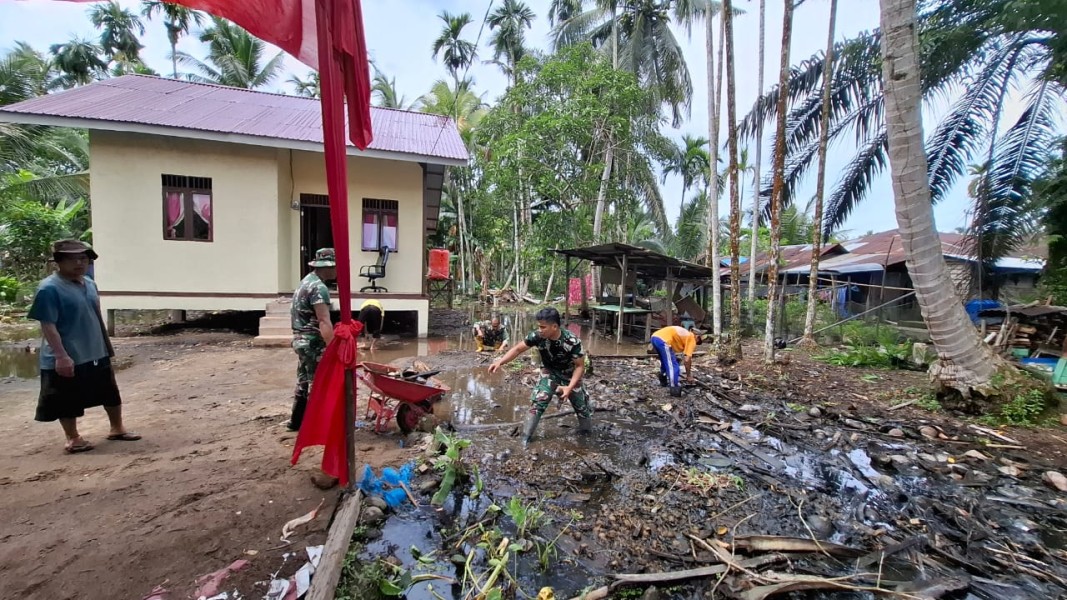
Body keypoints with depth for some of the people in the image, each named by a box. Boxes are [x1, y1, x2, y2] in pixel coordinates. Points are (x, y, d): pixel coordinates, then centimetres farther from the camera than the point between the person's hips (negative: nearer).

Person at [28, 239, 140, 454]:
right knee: (67, 401, 9)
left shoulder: (89, 284, 7)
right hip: (68, 358, -7)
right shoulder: (49, 288, -16)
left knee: (110, 393, 17)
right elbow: (47, 325, -20)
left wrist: (107, 345, 18)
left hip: (97, 353, 7)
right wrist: (61, 356, -25)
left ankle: (117, 429, 31)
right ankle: (73, 438, 25)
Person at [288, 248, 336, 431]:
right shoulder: (319, 287, -20)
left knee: (304, 382, 18)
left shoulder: (306, 281, 12)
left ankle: (296, 421, 29)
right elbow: (324, 322, -27)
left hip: (302, 340, 10)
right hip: (313, 343, -10)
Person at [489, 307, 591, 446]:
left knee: (582, 405, 12)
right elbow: (518, 349, -16)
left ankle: (586, 432, 42)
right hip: (549, 374, 1)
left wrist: (570, 387, -32)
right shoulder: (537, 336, -29)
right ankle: (526, 436, -1)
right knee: (538, 401, -17)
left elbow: (580, 366, -23)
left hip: (570, 376, -1)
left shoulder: (572, 341, -35)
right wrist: (500, 362, -28)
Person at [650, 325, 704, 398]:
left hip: (655, 337, 10)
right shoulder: (692, 338, 7)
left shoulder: (686, 334, 31)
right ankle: (674, 390, 0)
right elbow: (687, 360, 1)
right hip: (663, 340, -10)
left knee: (665, 362, 31)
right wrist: (688, 375, 12)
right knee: (673, 366, -1)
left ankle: (663, 381, 46)